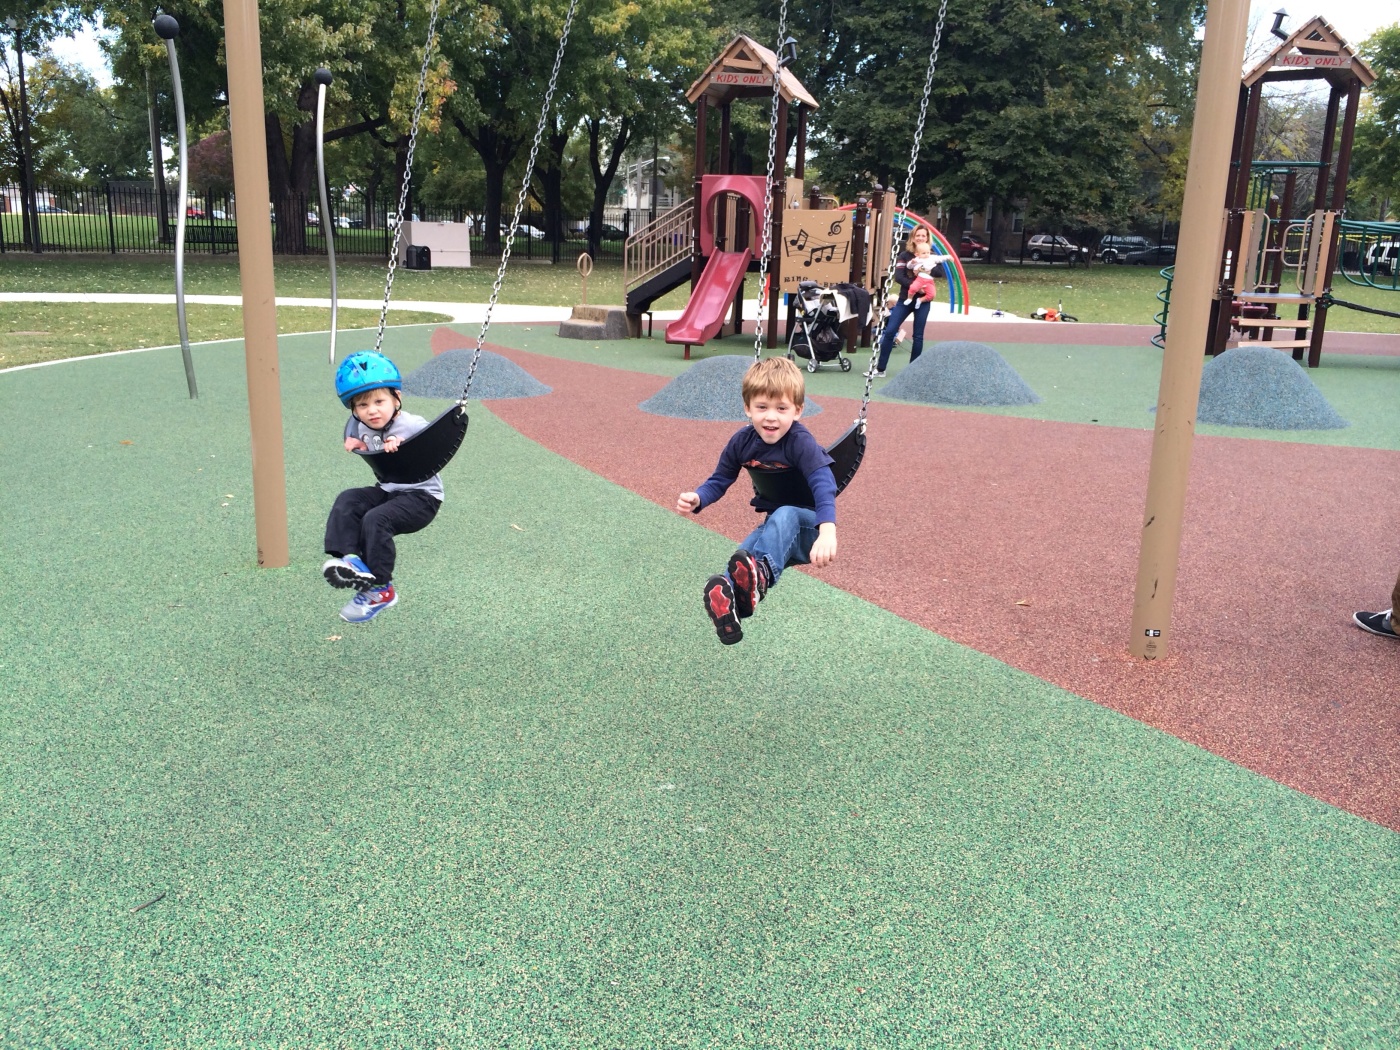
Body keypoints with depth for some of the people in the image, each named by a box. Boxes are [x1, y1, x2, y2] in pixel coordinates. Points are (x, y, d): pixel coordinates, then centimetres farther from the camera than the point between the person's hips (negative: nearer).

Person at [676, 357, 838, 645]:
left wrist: (827, 531, -54)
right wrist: (697, 499, -18)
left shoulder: (801, 442, -23)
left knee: (785, 516, -39)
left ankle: (761, 574, -64)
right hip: (775, 526, 5)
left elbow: (823, 485, -36)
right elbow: (720, 480, 6)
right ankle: (727, 597, -56)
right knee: (740, 561, -26)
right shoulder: (742, 442, -6)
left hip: (807, 524, -5)